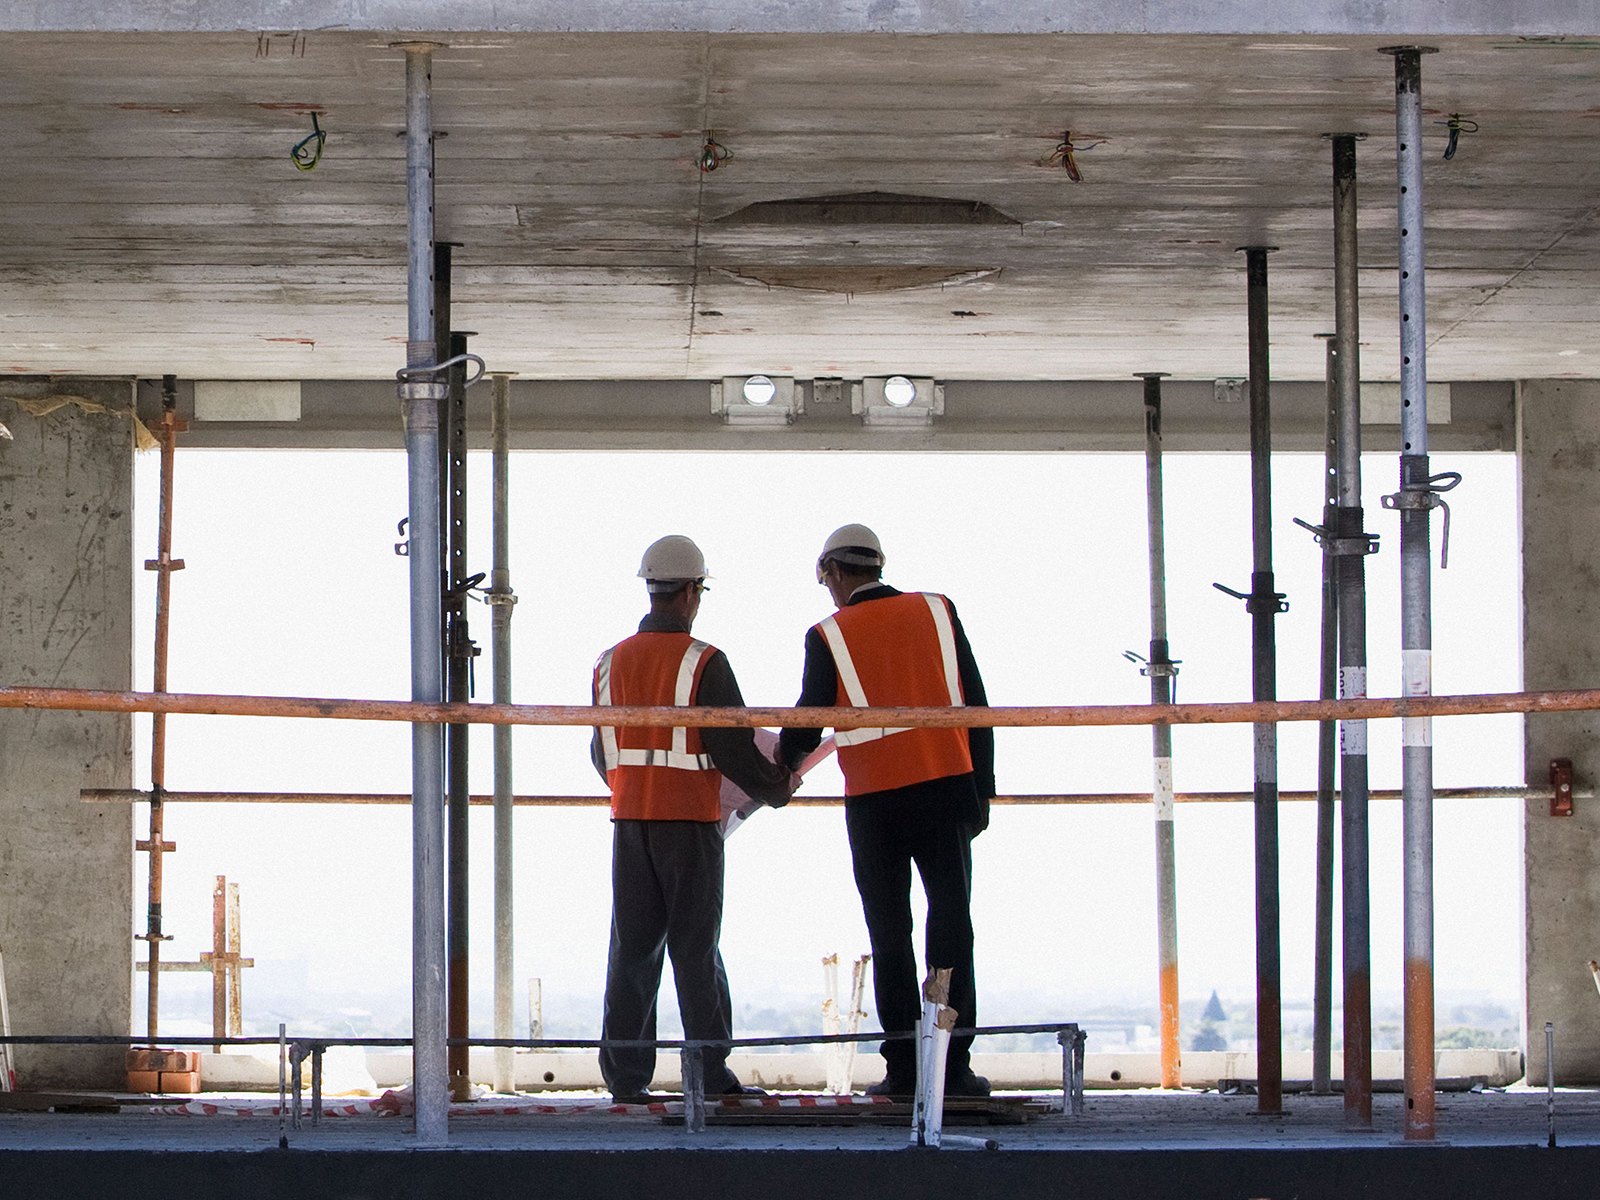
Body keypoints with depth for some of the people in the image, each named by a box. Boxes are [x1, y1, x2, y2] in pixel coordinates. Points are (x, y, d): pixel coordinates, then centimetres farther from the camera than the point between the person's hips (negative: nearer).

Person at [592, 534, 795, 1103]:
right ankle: (711, 1074, 2)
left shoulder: (611, 662, 7)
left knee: (632, 949, 8)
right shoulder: (704, 663, -10)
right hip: (690, 821, -4)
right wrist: (775, 788, 5)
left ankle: (625, 1077, 6)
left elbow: (600, 753, 13)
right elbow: (733, 747, -12)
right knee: (695, 949, 1)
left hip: (630, 821, 4)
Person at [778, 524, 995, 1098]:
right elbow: (975, 705, 5)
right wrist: (982, 790, 10)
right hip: (948, 789, 1)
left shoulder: (828, 636, 0)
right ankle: (953, 1066, -1)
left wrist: (781, 762, 26)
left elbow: (808, 725, 4)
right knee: (951, 923, 4)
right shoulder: (937, 611, 6)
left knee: (890, 932, 5)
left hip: (875, 803, -1)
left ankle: (904, 1068, 3)